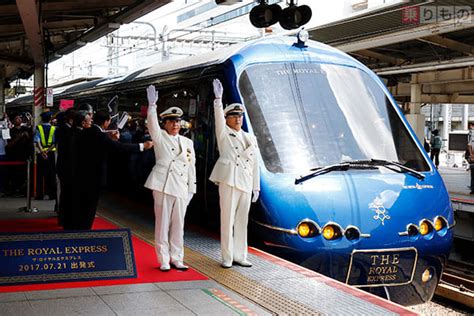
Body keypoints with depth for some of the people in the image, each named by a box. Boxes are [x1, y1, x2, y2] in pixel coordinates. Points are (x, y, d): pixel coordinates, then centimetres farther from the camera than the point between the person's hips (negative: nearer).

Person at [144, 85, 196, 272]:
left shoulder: (187, 142, 15)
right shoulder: (160, 137, 4)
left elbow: (191, 167, 16)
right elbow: (152, 124, -16)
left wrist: (191, 189, 12)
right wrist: (152, 105, -30)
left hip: (181, 188, 4)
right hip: (163, 185, -4)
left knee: (178, 224, 7)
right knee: (162, 223, 0)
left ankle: (176, 258, 17)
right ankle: (163, 260, 6)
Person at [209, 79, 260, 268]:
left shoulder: (250, 138, 18)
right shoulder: (224, 133, 5)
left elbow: (254, 164, 17)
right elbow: (218, 117, -15)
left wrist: (256, 187, 13)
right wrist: (218, 98, -28)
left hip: (245, 184, 5)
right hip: (228, 181, -5)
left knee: (242, 221, 8)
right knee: (227, 220, -4)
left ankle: (239, 256, 15)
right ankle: (227, 258, 1)